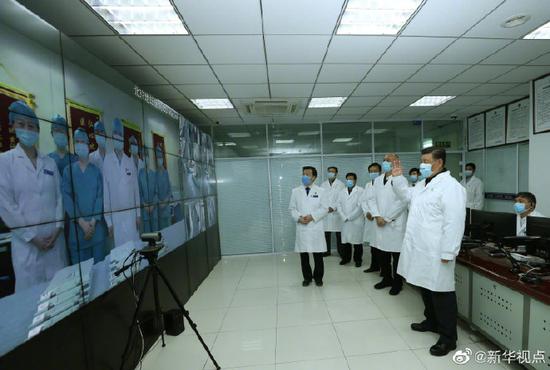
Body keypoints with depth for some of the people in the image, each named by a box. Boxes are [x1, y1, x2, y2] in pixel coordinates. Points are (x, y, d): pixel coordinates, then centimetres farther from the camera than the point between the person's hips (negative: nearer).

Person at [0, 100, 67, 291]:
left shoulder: (50, 162, 7)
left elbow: (59, 196, 5)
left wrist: (58, 229, -4)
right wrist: (31, 237, -9)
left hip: (54, 237, 3)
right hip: (27, 241, -2)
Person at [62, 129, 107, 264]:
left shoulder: (96, 171, 7)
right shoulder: (68, 170, 5)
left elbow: (100, 196, 0)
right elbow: (67, 198, -3)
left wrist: (93, 221, -10)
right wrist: (81, 222, -12)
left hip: (96, 225, 1)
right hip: (77, 226, 0)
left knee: (99, 262, 7)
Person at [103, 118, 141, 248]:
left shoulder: (130, 162, 6)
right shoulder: (107, 161, -6)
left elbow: (136, 189, 8)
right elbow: (105, 193, -5)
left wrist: (138, 214, 6)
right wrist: (109, 221, -4)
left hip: (131, 214, 3)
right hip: (116, 216, -3)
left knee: (134, 246, 8)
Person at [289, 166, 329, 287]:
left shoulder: (320, 191, 4)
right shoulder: (295, 191, 7)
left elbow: (325, 208, 0)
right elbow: (292, 208, 7)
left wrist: (312, 216, -13)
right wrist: (299, 218, -12)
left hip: (316, 227, -1)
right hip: (301, 228, 1)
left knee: (318, 255, 6)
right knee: (303, 255, 8)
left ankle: (318, 277, 27)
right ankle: (307, 277, 27)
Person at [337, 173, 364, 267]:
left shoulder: (360, 191, -4)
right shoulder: (342, 192, 12)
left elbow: (360, 206, -11)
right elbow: (339, 205, 7)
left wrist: (349, 217, -11)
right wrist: (344, 217, -5)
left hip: (357, 221, -4)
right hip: (345, 221, 4)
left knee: (357, 241, 3)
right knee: (345, 241, 8)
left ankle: (358, 260, 19)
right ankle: (345, 258, 23)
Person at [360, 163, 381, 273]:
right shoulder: (367, 185, 16)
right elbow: (363, 200, 12)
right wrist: (366, 212, -3)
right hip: (370, 219, 6)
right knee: (372, 243, 14)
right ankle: (374, 265, 27)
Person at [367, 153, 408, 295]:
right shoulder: (378, 180, 11)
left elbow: (402, 202, -15)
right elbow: (371, 199, 8)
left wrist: (387, 219, -13)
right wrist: (377, 216, -5)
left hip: (396, 224, -5)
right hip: (380, 223, 5)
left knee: (396, 255, 6)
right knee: (382, 254, 13)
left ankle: (397, 283, 24)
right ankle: (386, 279, 32)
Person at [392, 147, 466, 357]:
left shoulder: (450, 186, -15)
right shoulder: (423, 184, 12)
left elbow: (454, 223, -20)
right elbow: (406, 196, 28)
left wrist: (448, 253, -21)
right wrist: (398, 178, 14)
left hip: (436, 253, -9)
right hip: (420, 250, 9)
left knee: (441, 293, 5)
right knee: (425, 288, 22)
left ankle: (448, 338, 23)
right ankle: (432, 322, 42)